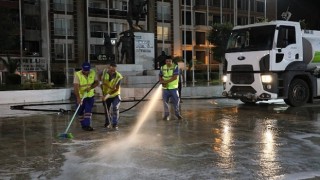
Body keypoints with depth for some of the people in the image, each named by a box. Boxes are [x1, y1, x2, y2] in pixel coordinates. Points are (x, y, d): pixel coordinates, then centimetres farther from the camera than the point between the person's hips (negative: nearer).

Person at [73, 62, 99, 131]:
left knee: (88, 110, -8)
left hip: (90, 95, 2)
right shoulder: (77, 74, -21)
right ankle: (83, 125, 25)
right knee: (80, 112, 8)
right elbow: (76, 87, -28)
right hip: (80, 96, -2)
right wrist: (78, 98, -38)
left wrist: (90, 87, -23)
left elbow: (97, 82, -3)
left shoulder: (93, 73, -9)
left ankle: (87, 125, -9)